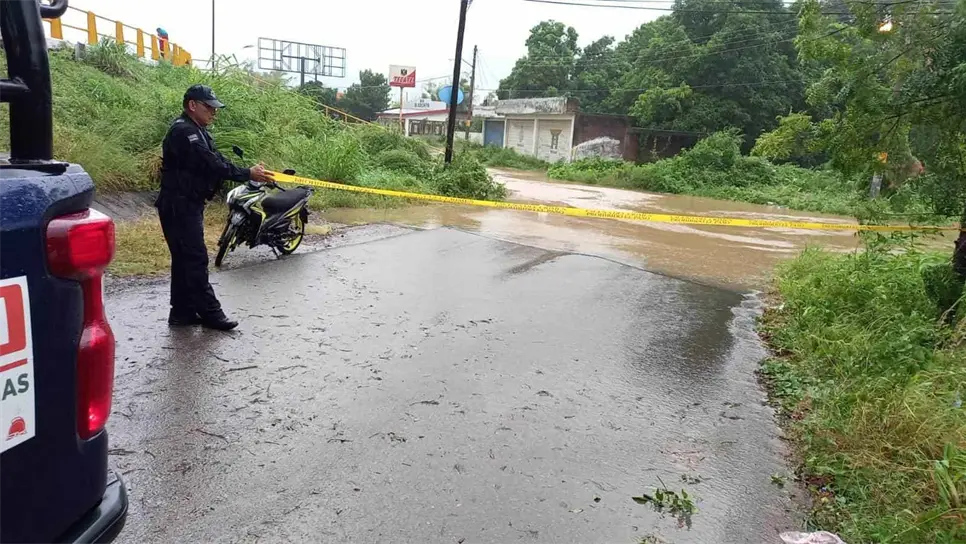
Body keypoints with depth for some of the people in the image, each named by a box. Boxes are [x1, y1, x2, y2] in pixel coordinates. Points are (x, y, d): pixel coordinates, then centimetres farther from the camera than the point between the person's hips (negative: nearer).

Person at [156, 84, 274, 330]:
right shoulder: (183, 132, -17)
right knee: (195, 259, -6)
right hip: (179, 206, -11)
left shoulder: (196, 130, 17)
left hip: (188, 205, 11)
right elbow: (210, 164, -26)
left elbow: (216, 160, 9)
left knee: (185, 259, 12)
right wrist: (248, 174, -25)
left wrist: (252, 172, -4)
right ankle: (210, 312, -1)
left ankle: (182, 312, 19)